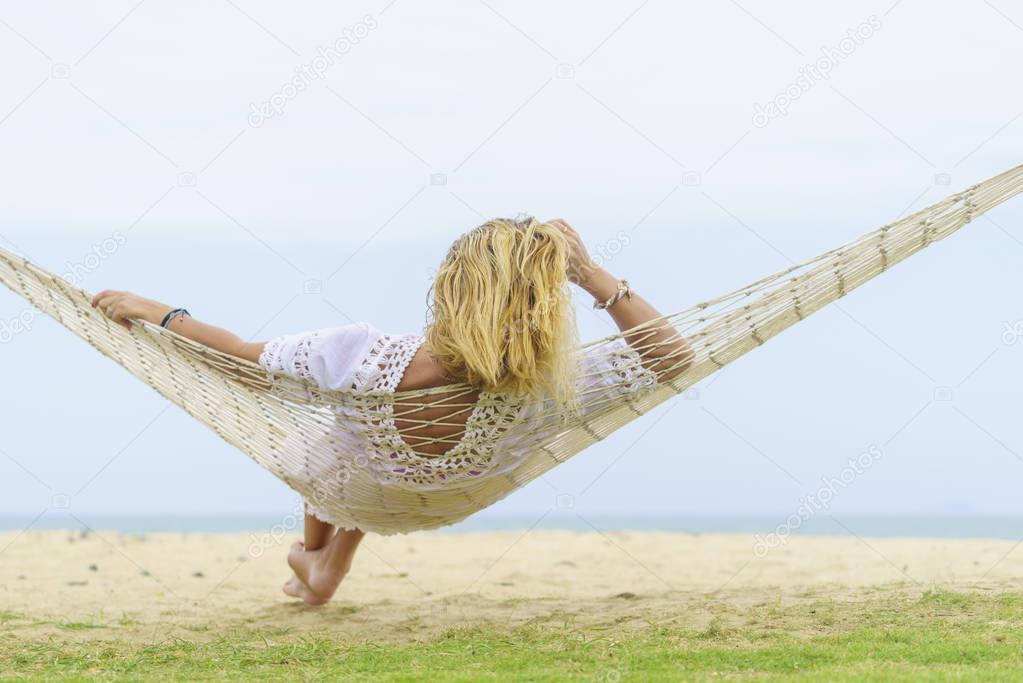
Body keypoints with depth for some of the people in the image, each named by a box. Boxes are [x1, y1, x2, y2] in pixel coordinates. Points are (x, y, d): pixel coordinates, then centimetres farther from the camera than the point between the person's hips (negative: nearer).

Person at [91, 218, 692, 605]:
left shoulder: (361, 357, -47)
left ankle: (313, 548, 60)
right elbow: (674, 356, -33)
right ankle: (329, 570, 56)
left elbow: (245, 355, -28)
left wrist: (160, 313, -15)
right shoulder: (537, 395, -44)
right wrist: (591, 274, -38)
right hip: (438, 500, 2)